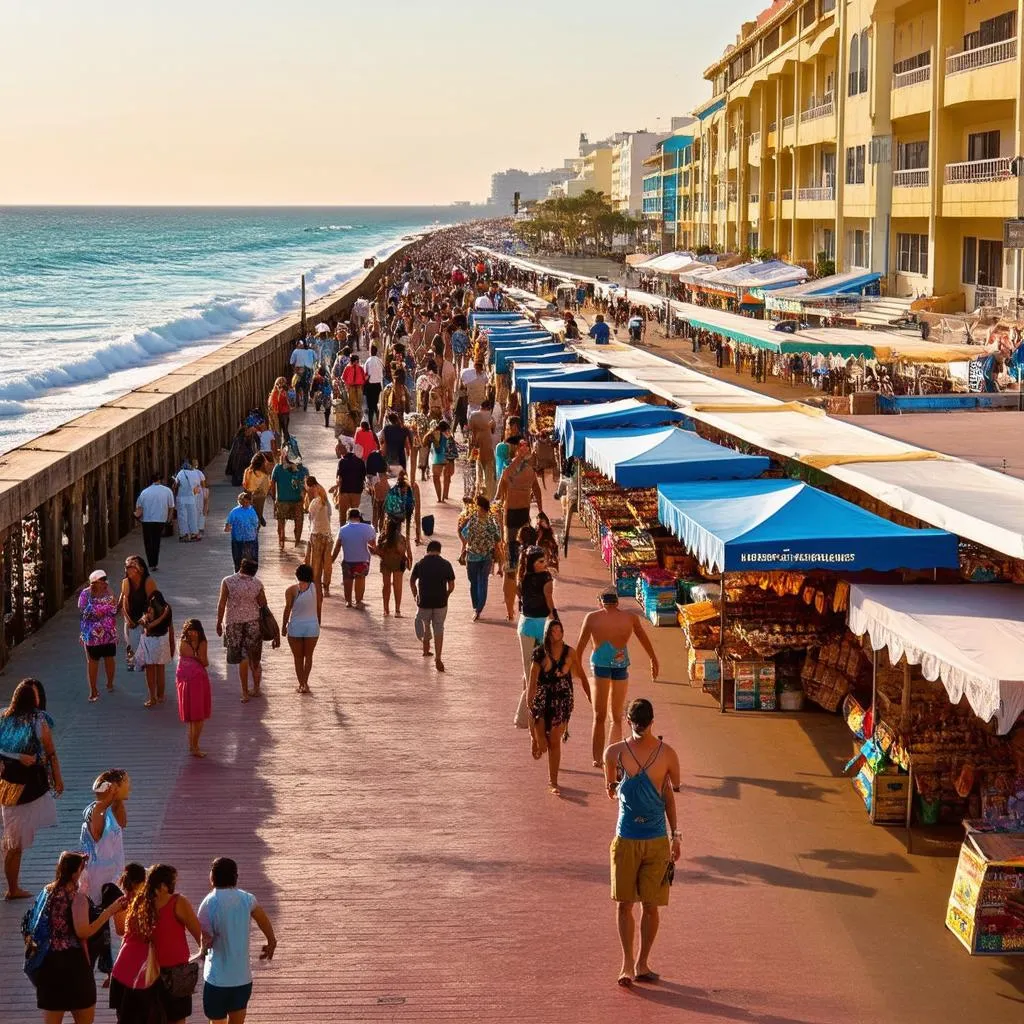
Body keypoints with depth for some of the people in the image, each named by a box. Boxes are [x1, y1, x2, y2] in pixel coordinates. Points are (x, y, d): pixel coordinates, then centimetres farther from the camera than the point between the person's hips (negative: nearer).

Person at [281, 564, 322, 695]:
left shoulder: (292, 590, -10)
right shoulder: (316, 587, -5)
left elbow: (288, 609, -10)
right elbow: (319, 607, 0)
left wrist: (283, 626, 1)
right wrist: (318, 623, 12)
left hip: (295, 626, -1)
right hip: (312, 626, 1)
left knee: (298, 657, 13)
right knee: (308, 656, 16)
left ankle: (301, 684, 15)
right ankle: (305, 683, 9)